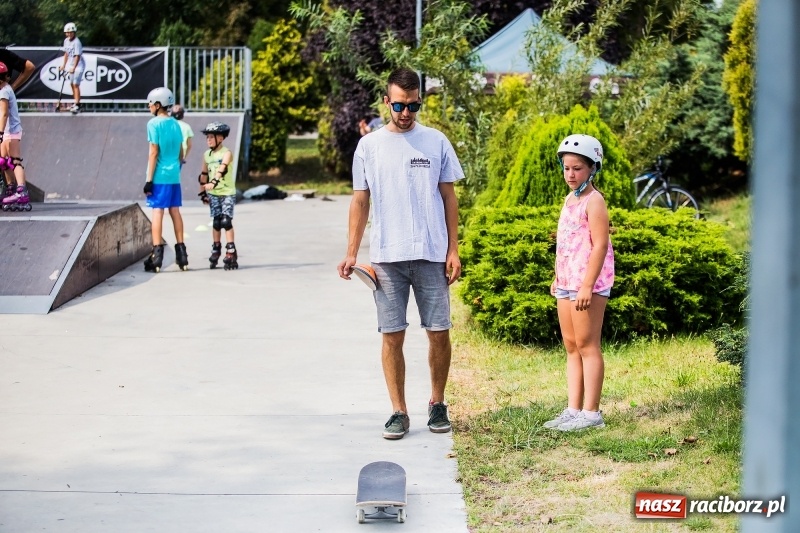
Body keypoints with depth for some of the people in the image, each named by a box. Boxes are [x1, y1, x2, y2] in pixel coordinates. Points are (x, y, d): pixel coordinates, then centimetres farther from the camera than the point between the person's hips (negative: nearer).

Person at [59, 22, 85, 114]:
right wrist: (64, 65, 15)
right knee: (72, 84, 13)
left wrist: (74, 68, -28)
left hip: (78, 65, -8)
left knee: (76, 84, -14)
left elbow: (77, 56, -23)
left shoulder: (76, 42, -19)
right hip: (71, 65, 8)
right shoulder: (66, 41, 5)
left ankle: (77, 106, -17)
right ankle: (76, 103, 24)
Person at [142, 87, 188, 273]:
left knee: (157, 212, -4)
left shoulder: (154, 123, -9)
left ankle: (157, 253, -7)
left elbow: (153, 153, -12)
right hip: (174, 175, 6)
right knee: (175, 211, 11)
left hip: (159, 175, -6)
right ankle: (181, 253, 14)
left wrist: (149, 179, -11)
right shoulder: (176, 124, 10)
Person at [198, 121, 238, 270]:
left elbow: (222, 169, -28)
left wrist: (214, 182, -42)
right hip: (213, 194, 5)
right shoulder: (206, 155, 8)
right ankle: (216, 250, 18)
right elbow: (203, 174, 17)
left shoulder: (227, 153, -10)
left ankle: (231, 252, -11)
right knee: (216, 222, 5)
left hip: (227, 193, -5)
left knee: (226, 221, -13)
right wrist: (203, 192, 18)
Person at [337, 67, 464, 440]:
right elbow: (360, 201, 9)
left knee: (439, 333, 2)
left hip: (431, 254, 0)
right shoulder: (369, 146, 6)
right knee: (392, 336, 1)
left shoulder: (436, 142, 5)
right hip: (386, 256, 0)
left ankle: (437, 404, 19)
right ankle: (399, 412, 9)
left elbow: (448, 197, 7)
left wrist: (453, 249, 2)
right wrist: (352, 252, 1)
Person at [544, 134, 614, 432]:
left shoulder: (593, 201, -12)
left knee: (586, 345, -5)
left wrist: (588, 285, -23)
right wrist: (558, 278, 19)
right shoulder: (570, 199, 16)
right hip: (567, 282, 9)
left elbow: (600, 245, -19)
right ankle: (573, 410, 16)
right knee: (571, 346, 11)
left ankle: (591, 412, 0)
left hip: (588, 282, -9)